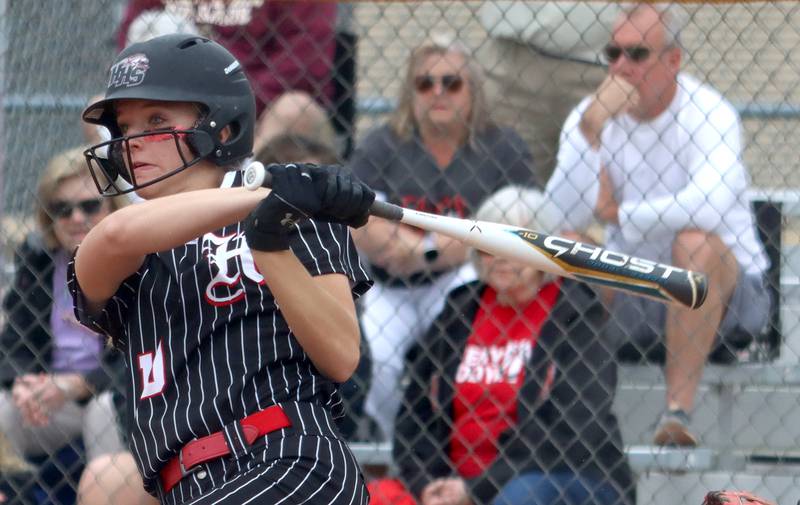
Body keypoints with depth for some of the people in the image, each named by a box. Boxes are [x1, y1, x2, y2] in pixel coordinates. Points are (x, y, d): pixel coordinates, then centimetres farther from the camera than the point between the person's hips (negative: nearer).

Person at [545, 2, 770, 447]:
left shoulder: (709, 114, -13)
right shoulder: (591, 116, 0)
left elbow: (708, 208, -33)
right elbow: (562, 218, -15)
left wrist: (617, 213, -18)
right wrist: (591, 127, -24)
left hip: (723, 292, -3)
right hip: (629, 298, 3)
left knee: (695, 242, -36)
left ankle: (680, 409, -35)